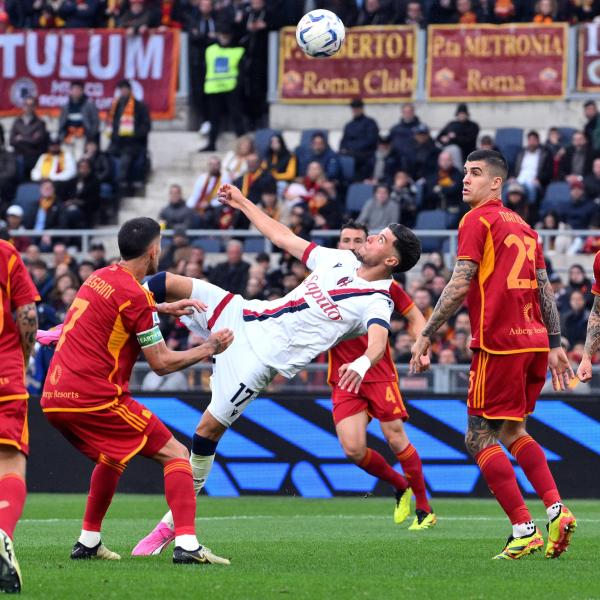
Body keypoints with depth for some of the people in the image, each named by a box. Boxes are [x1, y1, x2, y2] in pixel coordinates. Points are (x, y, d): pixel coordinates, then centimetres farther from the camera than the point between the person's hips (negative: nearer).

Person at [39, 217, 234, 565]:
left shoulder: (101, 277, 13)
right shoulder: (135, 295, -11)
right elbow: (162, 364, -9)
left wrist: (165, 308, 38)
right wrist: (209, 349, 3)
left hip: (54, 399, 8)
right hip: (95, 398, -8)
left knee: (112, 457, 32)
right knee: (175, 455, -3)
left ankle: (88, 542, 29)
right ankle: (187, 545, -17)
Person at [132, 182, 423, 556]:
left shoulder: (377, 304, -11)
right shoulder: (341, 260, 11)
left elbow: (379, 341, -33)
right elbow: (284, 238, 23)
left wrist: (362, 364, -56)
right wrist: (243, 204, 29)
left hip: (263, 358, -7)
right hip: (245, 316, 7)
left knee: (208, 431, -9)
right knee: (166, 284, -6)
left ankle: (172, 524, 6)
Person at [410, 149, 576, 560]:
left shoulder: (477, 219, -5)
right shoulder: (523, 226, 19)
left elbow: (460, 285, -12)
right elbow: (545, 289, 18)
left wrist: (426, 335, -7)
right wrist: (556, 345, 19)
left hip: (498, 342, -8)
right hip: (535, 341, 8)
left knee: (480, 438, -2)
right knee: (513, 432, 19)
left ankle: (524, 529, -8)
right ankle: (556, 509, 3)